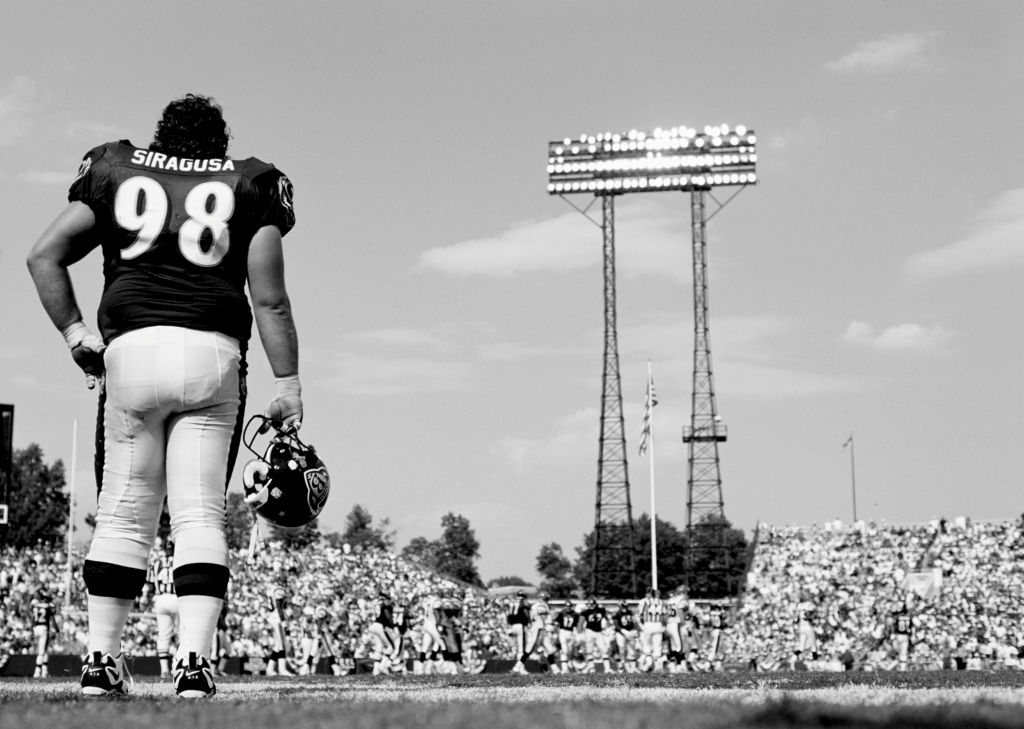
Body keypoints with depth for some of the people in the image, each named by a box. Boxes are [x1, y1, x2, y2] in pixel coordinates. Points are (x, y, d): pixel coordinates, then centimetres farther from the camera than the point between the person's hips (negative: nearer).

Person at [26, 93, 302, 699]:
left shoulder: (116, 172, 16)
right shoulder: (249, 186, 12)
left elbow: (44, 256, 10)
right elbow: (270, 299, 7)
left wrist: (72, 330, 10)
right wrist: (288, 383, 9)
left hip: (131, 349, 1)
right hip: (212, 353, -1)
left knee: (124, 514, 9)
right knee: (200, 515, 1)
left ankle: (102, 659, 9)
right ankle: (195, 660, -6)